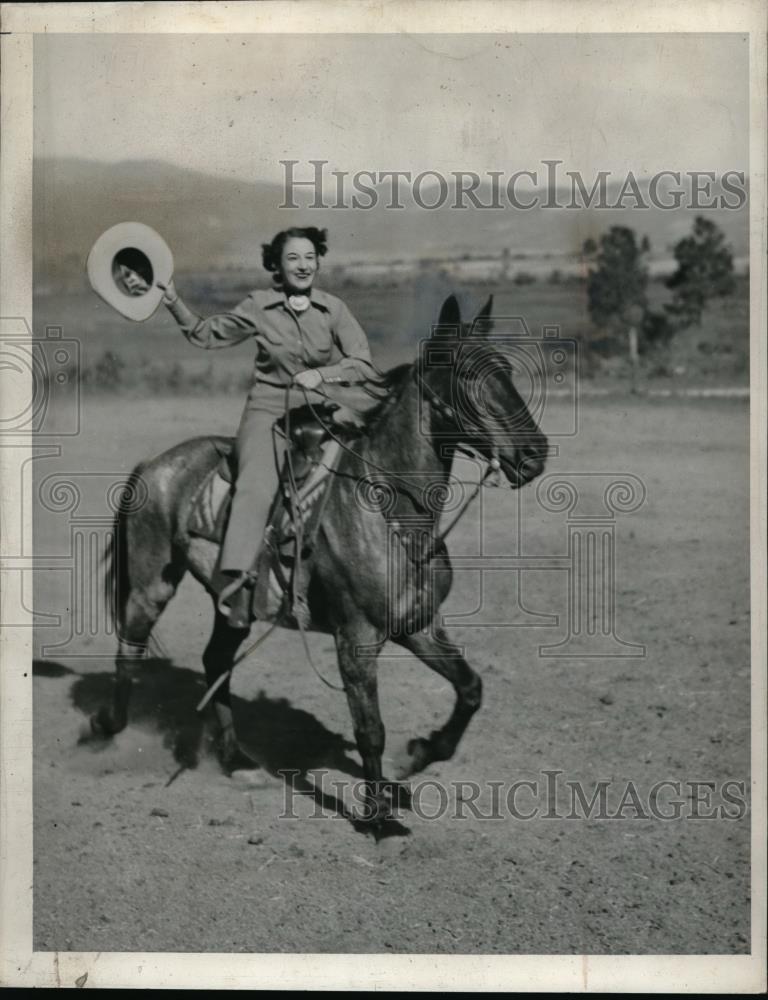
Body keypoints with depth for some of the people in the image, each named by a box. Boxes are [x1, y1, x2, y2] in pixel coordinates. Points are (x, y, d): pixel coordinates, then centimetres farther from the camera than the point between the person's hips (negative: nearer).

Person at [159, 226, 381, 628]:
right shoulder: (258, 307, 6)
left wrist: (322, 374, -13)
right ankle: (239, 579, -36)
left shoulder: (334, 309, 6)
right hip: (269, 409, -2)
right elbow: (207, 335, 15)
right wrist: (174, 303, 4)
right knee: (257, 483, -26)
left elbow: (365, 366, 2)